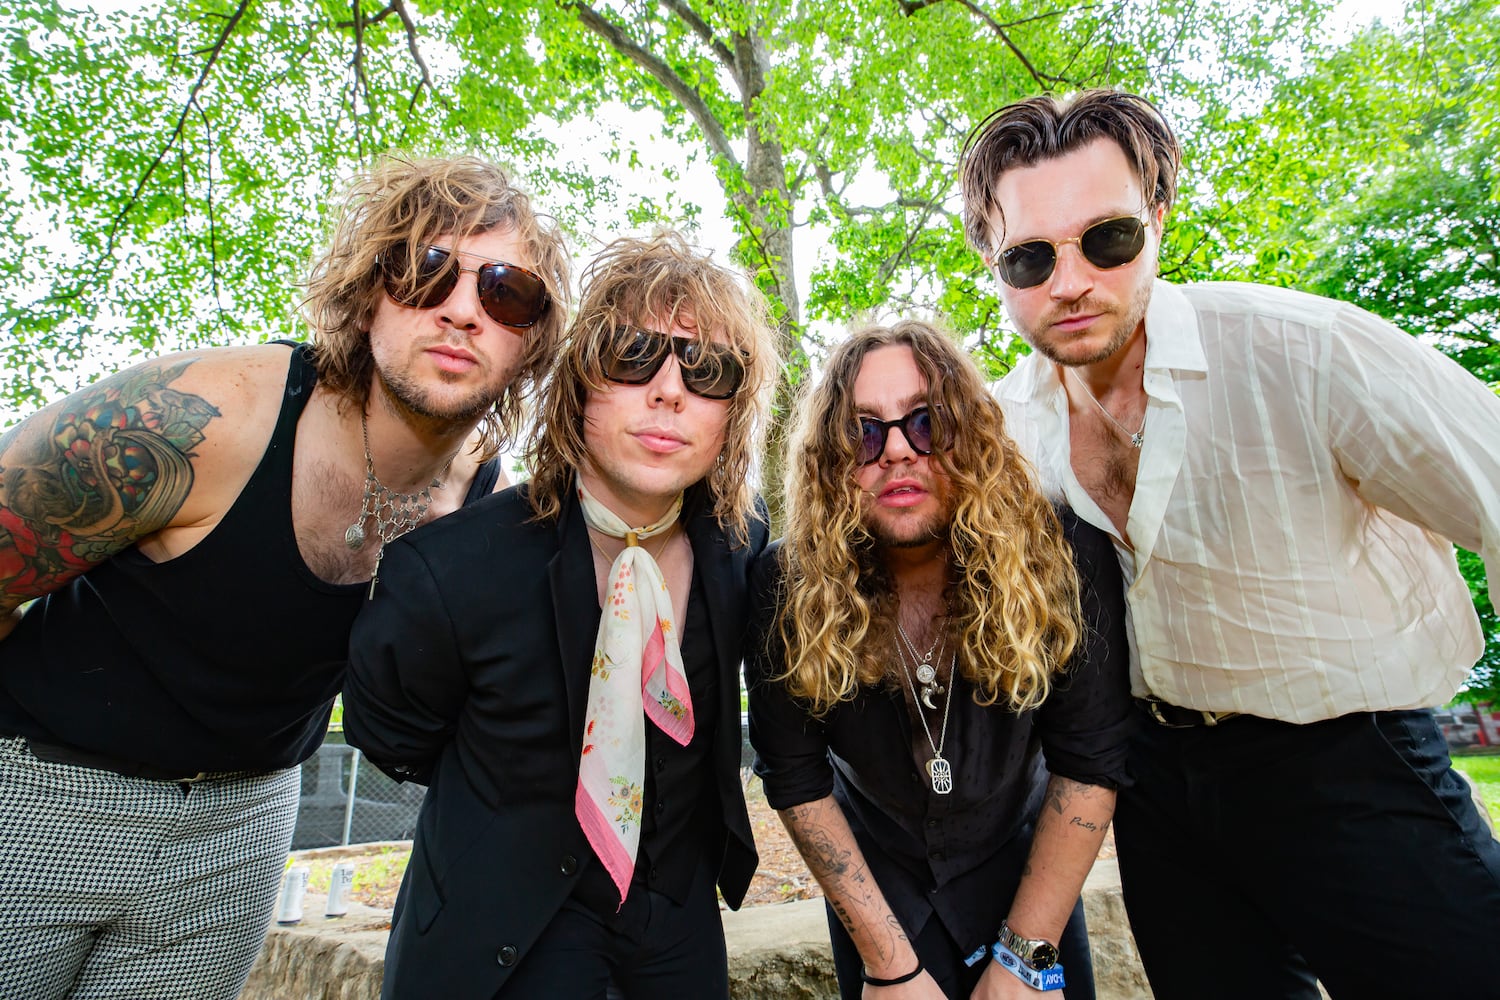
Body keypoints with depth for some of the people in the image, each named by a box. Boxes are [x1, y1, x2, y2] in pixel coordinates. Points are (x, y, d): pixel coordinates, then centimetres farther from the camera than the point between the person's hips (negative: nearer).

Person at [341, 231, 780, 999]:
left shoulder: (742, 540, -15)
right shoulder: (452, 569, -27)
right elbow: (391, 737, -7)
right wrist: (509, 812, 2)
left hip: (682, 900, 4)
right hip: (506, 928, -3)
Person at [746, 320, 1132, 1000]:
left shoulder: (1062, 558, -24)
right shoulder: (791, 586, -24)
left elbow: (1089, 760, -18)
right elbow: (795, 774, -16)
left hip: (1020, 863, 1)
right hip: (874, 875, 0)